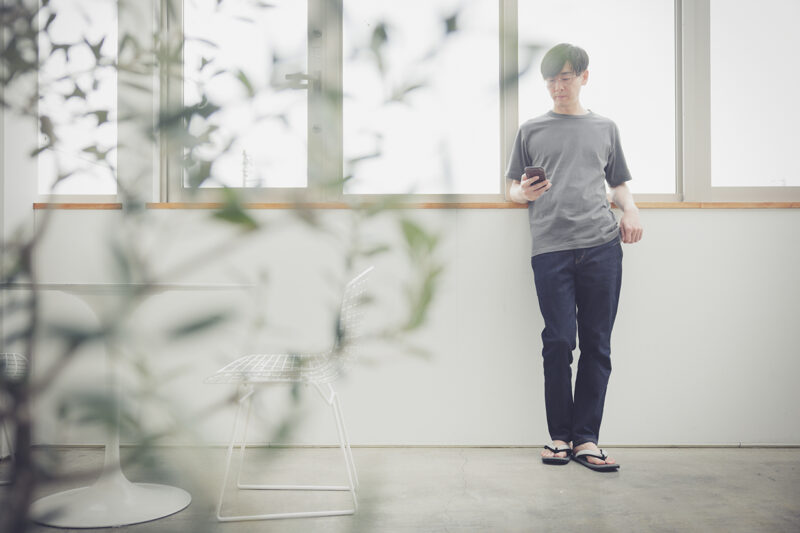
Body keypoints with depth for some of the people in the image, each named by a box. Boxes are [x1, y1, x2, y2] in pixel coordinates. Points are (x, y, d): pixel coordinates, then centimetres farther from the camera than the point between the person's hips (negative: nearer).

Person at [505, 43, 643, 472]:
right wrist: (525, 192, -5)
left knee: (596, 345, 0)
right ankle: (559, 437, 9)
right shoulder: (531, 131, 17)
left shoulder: (605, 128, 21)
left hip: (601, 247, 2)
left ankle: (586, 440, 7)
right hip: (550, 248, -1)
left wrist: (630, 211, 3)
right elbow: (512, 190, 18)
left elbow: (619, 184, 24)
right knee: (558, 342, -5)